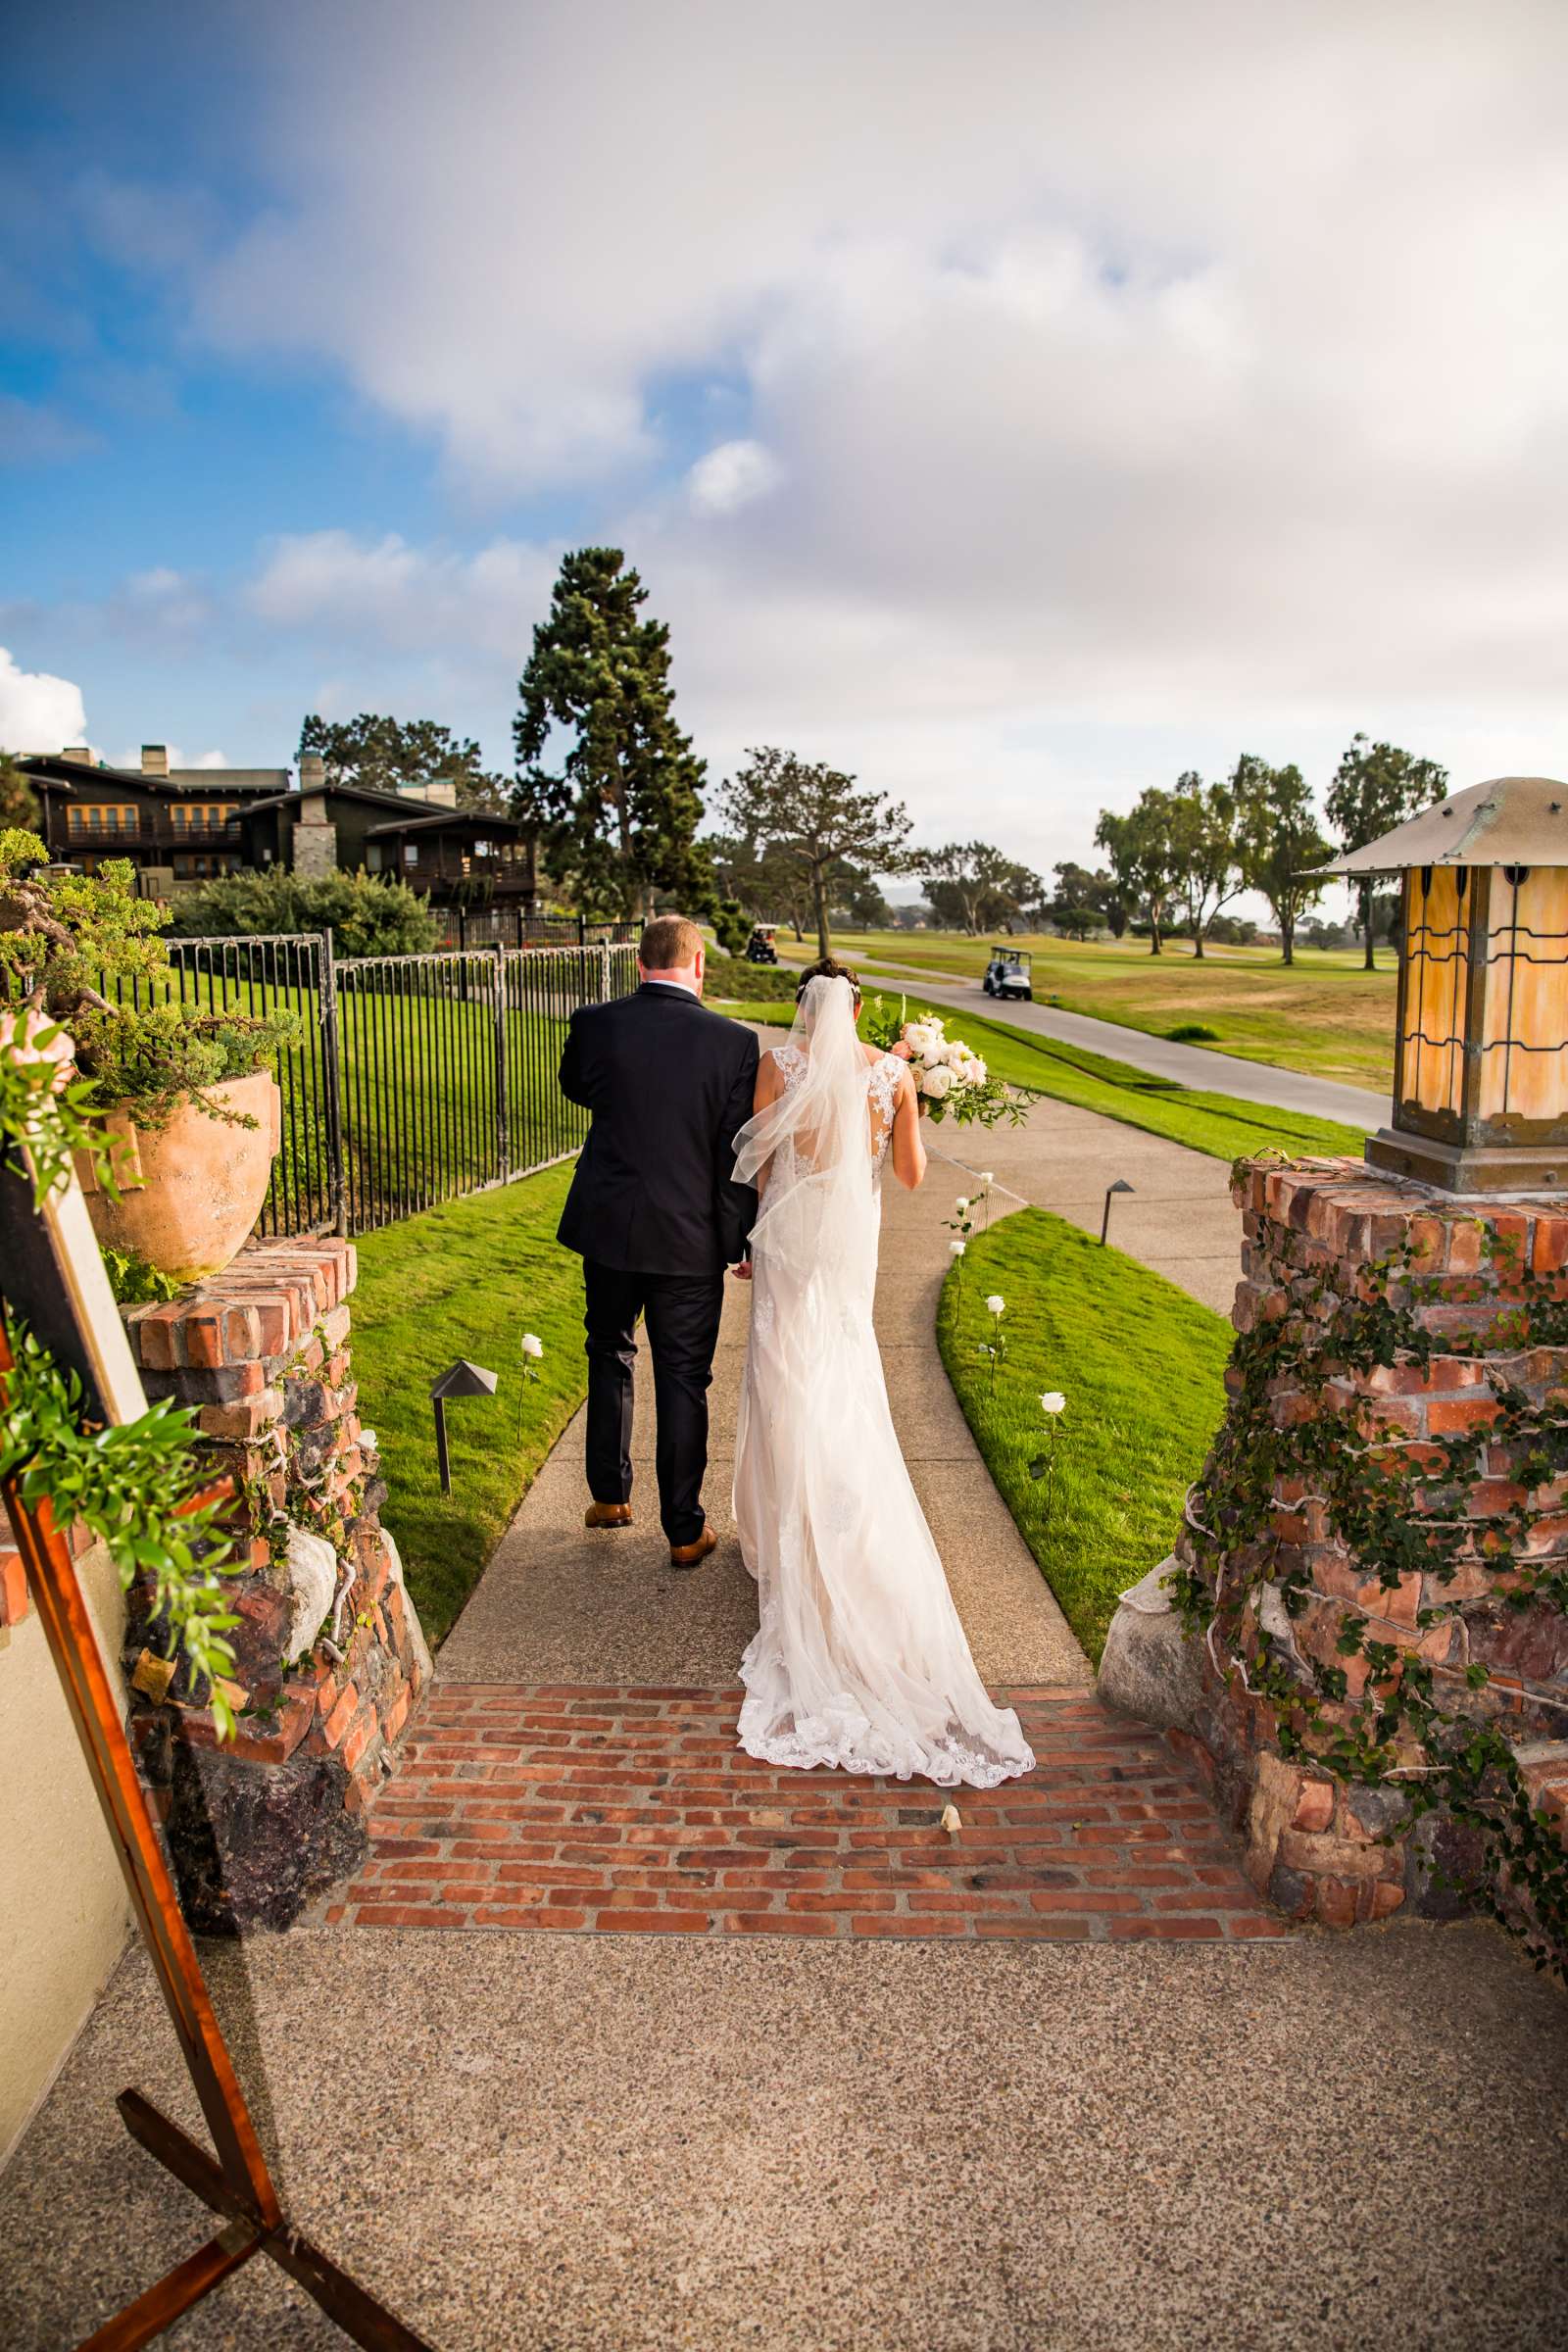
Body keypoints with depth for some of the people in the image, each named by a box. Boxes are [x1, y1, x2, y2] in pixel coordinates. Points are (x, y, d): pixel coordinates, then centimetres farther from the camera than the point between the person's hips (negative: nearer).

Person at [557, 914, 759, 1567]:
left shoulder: (595, 1024, -7)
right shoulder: (734, 1042, -12)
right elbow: (737, 1156, -9)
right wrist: (741, 1240, 0)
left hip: (606, 1226, 2)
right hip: (691, 1240, -2)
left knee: (609, 1358, 23)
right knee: (683, 1380, 9)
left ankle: (609, 1495, 36)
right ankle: (684, 1530, 19)